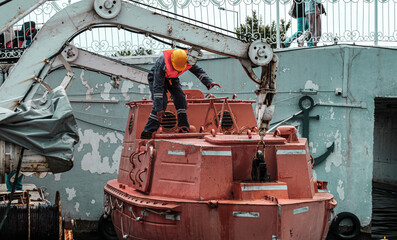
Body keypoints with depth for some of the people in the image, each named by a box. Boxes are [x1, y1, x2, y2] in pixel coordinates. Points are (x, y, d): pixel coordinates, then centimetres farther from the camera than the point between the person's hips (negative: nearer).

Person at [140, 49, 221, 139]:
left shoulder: (188, 59, -25)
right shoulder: (162, 63, -40)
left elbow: (198, 71, -8)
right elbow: (158, 86, -38)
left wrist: (209, 82, -25)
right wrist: (159, 109, -40)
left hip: (172, 79, 5)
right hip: (156, 78, -5)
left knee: (181, 99, -13)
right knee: (161, 102, -22)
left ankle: (184, 129, -6)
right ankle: (147, 133, -20)